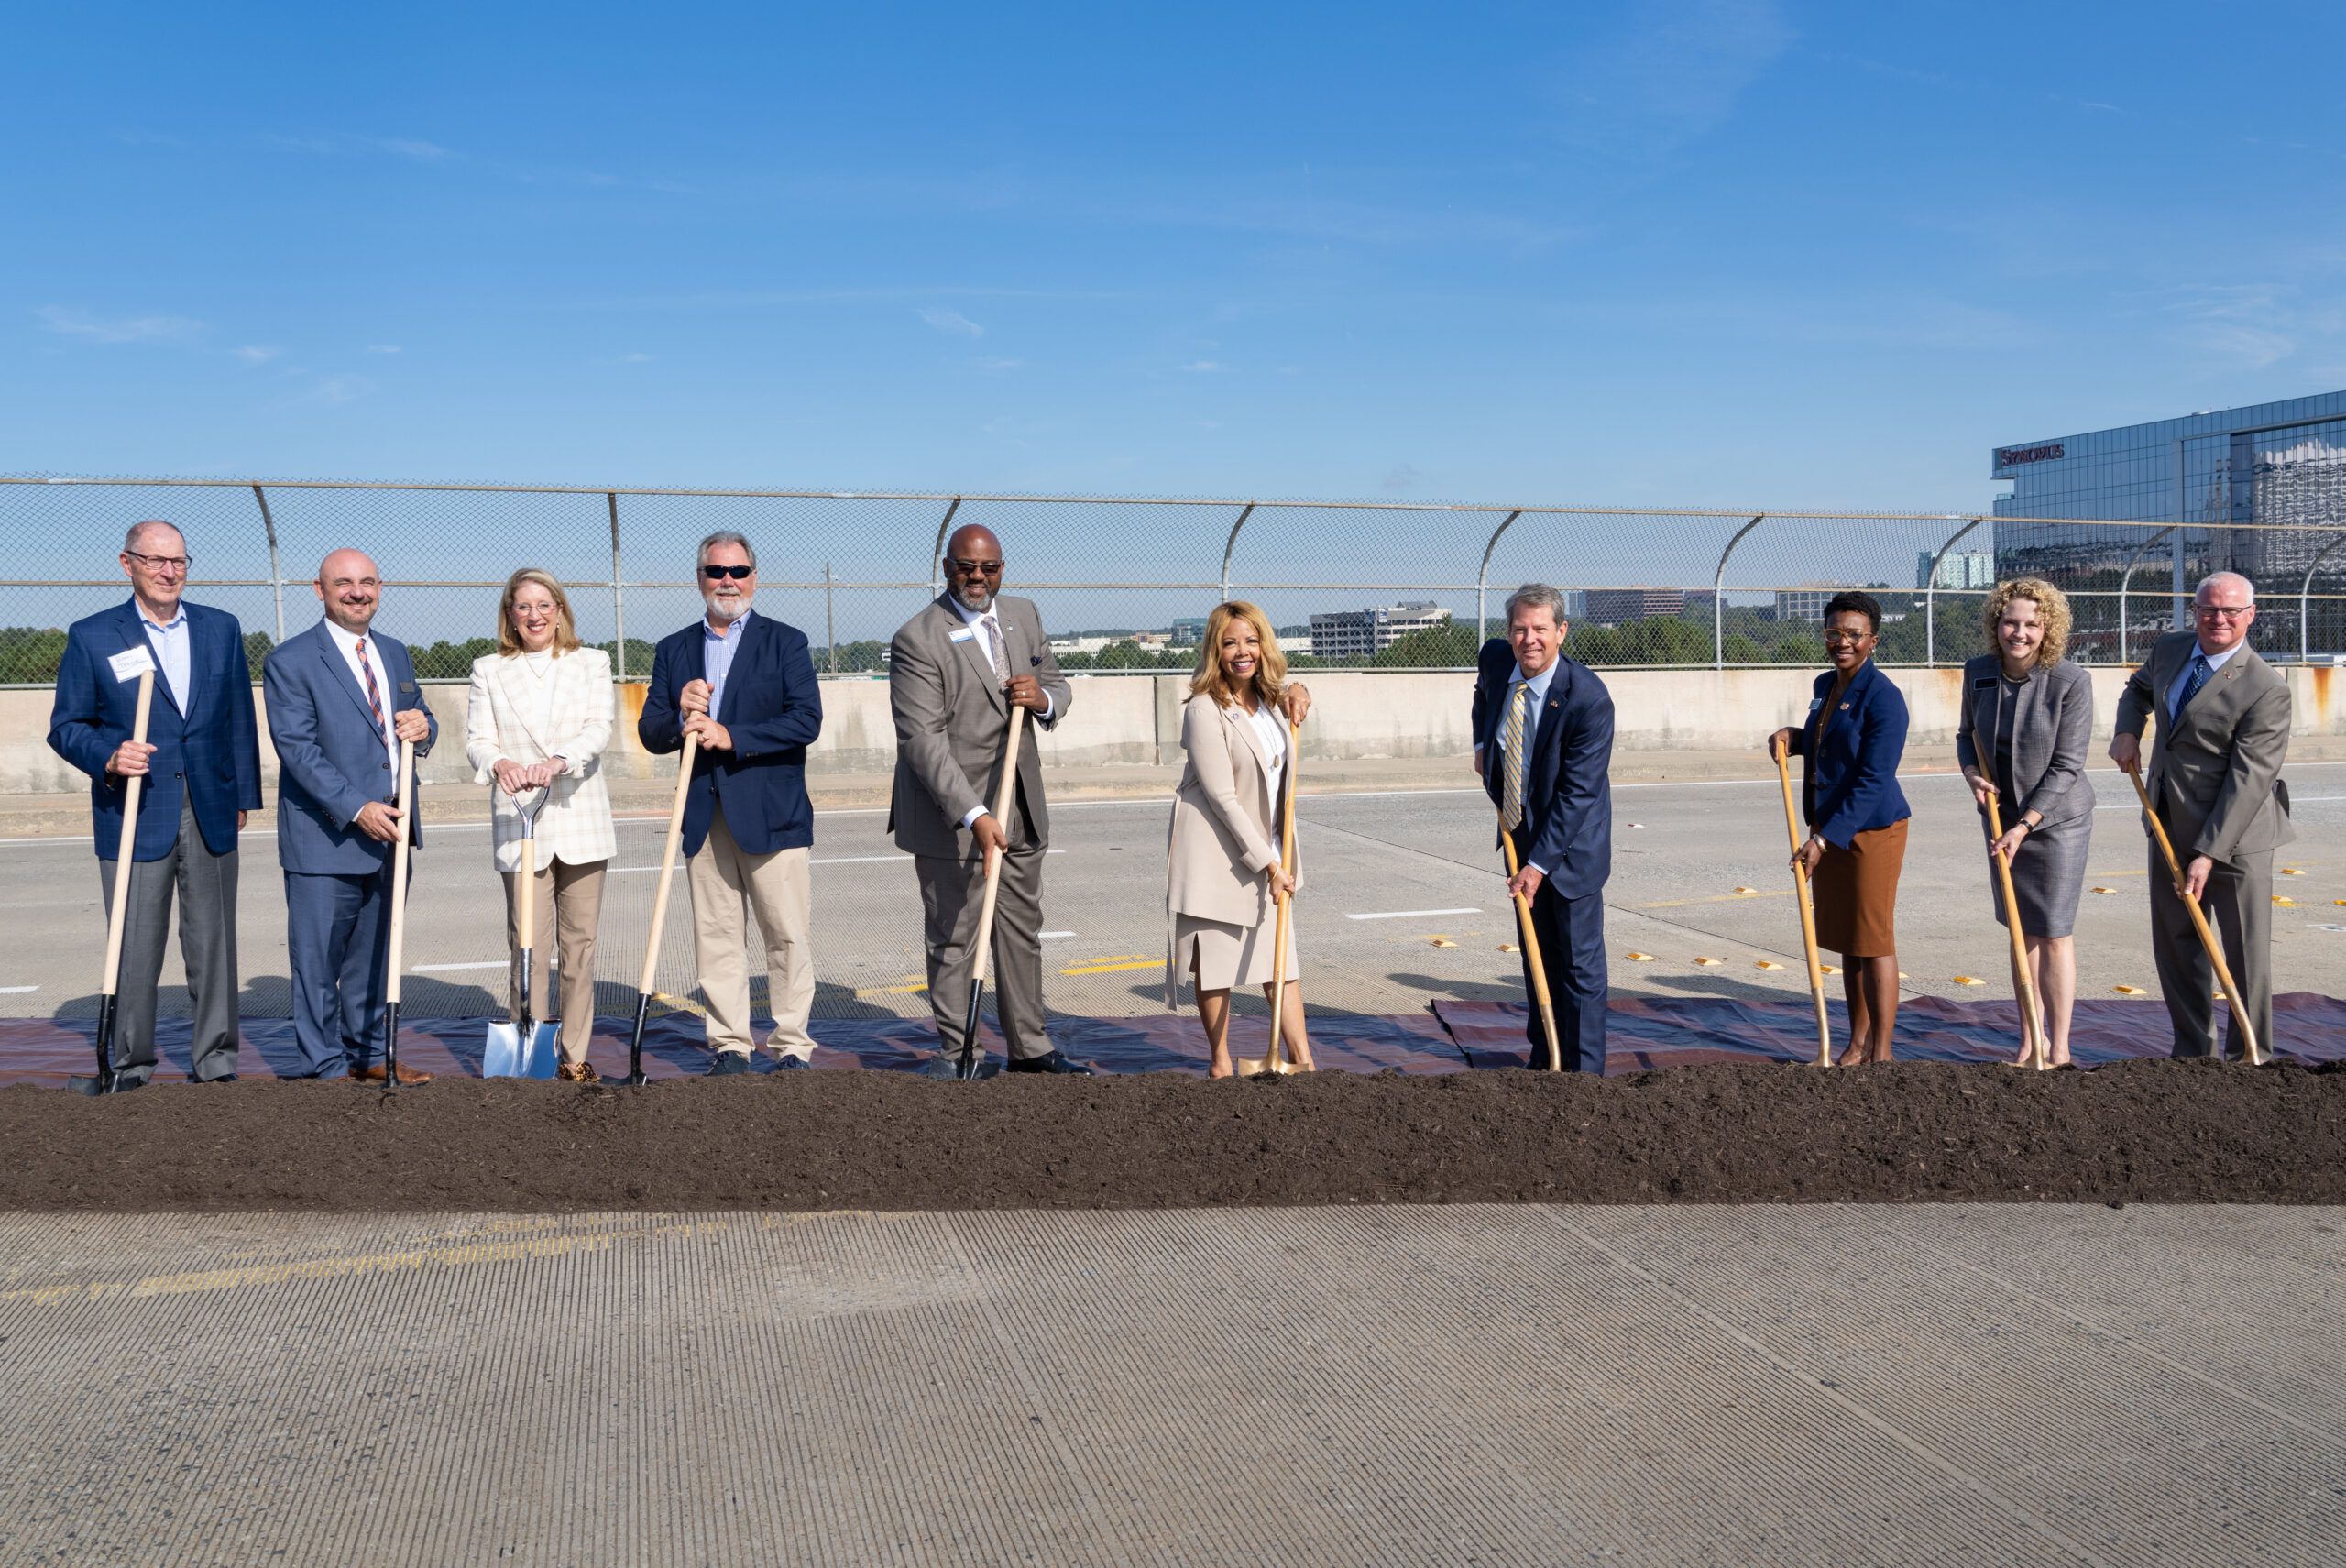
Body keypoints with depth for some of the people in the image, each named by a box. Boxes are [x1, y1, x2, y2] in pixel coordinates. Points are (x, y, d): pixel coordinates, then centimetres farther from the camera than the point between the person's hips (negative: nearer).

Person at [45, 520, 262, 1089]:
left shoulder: (221, 629, 9)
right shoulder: (91, 636, 1)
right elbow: (66, 726, 2)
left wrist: (243, 796, 10)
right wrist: (109, 758, -17)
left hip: (211, 815, 2)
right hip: (134, 818, -2)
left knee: (214, 946, 7)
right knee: (134, 951, 2)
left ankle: (216, 1064, 17)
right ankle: (131, 1069, 15)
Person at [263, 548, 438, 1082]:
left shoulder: (395, 654, 13)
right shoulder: (290, 661, -7)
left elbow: (419, 723, 21)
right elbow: (298, 748, -13)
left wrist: (423, 726, -6)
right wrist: (357, 809, -21)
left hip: (389, 837, 6)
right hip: (325, 837, -6)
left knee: (374, 955, 15)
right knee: (318, 963, 1)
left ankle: (365, 1054, 27)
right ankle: (327, 1068, 11)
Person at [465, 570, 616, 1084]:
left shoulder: (592, 663, 9)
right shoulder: (489, 670, 10)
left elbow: (599, 728, -5)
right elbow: (477, 739, 1)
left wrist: (558, 761, -25)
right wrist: (499, 763, -23)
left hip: (581, 820, 1)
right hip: (518, 823, -1)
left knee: (580, 943, 5)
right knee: (529, 946, -4)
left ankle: (575, 1056, 13)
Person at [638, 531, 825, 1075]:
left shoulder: (785, 642, 4)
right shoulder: (673, 650, 15)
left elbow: (806, 720, -8)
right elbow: (650, 734, 11)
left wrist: (731, 737, -14)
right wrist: (680, 716, -11)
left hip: (771, 812, -3)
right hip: (703, 816, 3)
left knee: (789, 934, -2)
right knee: (716, 937, 5)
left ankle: (792, 1045, 7)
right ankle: (729, 1044, 13)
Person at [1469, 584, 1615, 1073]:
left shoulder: (1589, 699, -25)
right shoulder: (1495, 659, -7)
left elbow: (1578, 792, -23)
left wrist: (1539, 863, -23)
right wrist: (1482, 743, 8)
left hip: (1571, 843, -6)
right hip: (1521, 831, 6)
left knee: (1579, 959, 1)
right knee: (1537, 951, 16)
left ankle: (1583, 1070, 11)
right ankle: (1542, 1058, 27)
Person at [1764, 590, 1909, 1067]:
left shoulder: (1883, 698, -16)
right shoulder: (1824, 686, 10)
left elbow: (1873, 781, -21)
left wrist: (1824, 840, -24)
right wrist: (1794, 739, 6)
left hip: (1871, 831, -8)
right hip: (1826, 829, 8)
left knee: (1874, 941, -2)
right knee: (1846, 940, 14)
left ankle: (1880, 1055, 7)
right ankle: (1857, 1044, 25)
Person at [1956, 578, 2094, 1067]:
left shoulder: (2071, 682, -18)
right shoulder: (1978, 672, -4)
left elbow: (2066, 766, -17)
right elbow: (1967, 733, 12)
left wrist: (2024, 826, -20)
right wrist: (1972, 773, -8)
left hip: (2057, 820, -5)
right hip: (2001, 816, 5)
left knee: (2054, 933, -1)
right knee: (2022, 930, 12)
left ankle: (2059, 1049, 10)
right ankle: (2031, 1040, 23)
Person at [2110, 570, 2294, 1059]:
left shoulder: (2267, 688, -18)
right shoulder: (2168, 650, 3)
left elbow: (2249, 779, -20)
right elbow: (2139, 688, 27)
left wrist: (2208, 855, -23)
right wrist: (2128, 730, 6)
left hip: (2235, 838, -7)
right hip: (2170, 829, 7)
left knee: (2246, 954, 2)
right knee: (2175, 945, 13)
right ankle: (2193, 1052, 25)